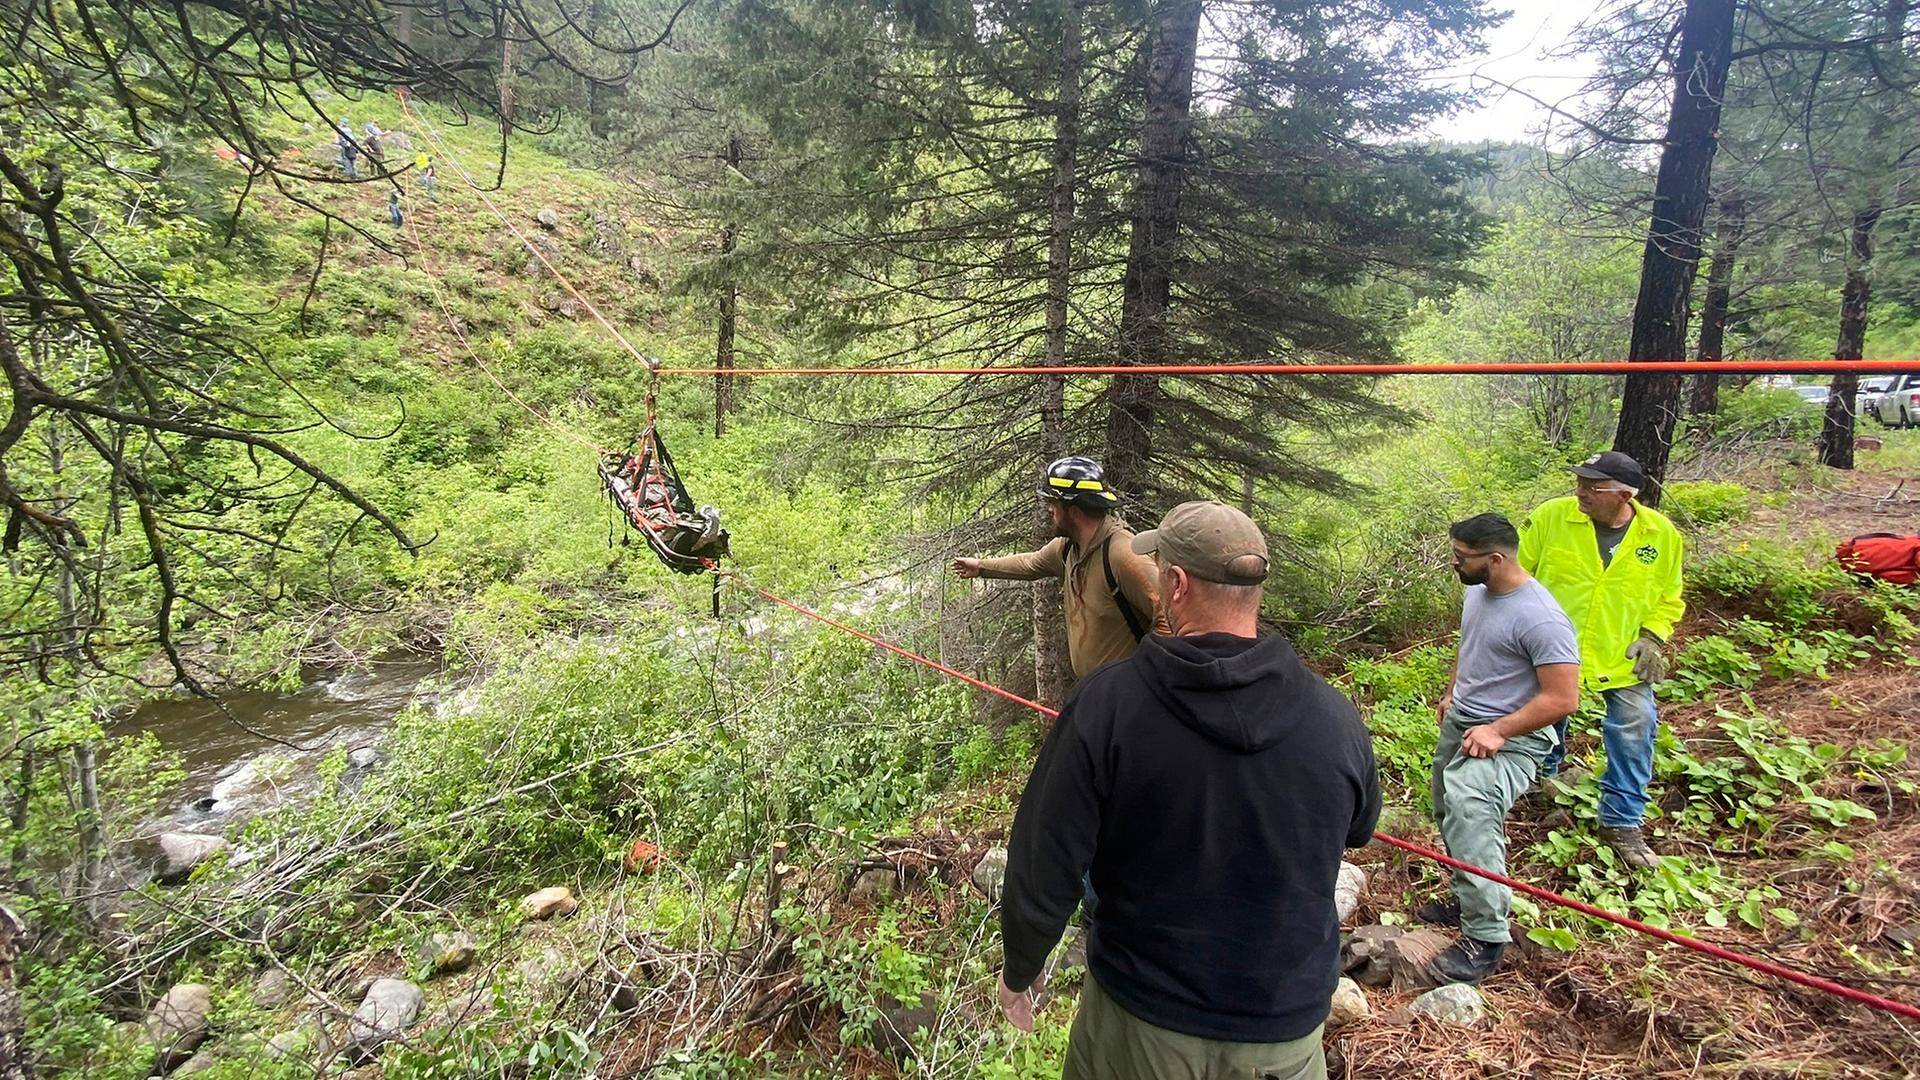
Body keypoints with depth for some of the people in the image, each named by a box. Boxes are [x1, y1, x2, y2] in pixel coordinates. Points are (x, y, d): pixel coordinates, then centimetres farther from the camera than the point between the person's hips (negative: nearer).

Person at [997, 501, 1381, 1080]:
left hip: (1138, 1017, -1)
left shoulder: (1103, 704, -24)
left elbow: (1042, 875, -18)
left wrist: (1020, 971, 1)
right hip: (1284, 1031, 2)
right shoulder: (1337, 717, -16)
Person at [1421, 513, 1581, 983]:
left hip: (1511, 737, -9)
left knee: (1470, 810, -30)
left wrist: (1498, 732, -25)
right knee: (1450, 816, 19)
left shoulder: (1540, 618, -24)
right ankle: (1469, 902, 38)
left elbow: (1562, 699, -24)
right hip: (1460, 722, 9)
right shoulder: (1477, 591, 2)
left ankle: (1485, 936, -21)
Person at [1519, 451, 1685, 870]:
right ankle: (1543, 775, 48)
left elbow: (1669, 598, 7)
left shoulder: (1662, 535, -7)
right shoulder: (1550, 516, -13)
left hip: (1623, 658, 1)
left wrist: (1653, 636, -7)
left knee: (1634, 732, 0)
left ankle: (1621, 823, 16)